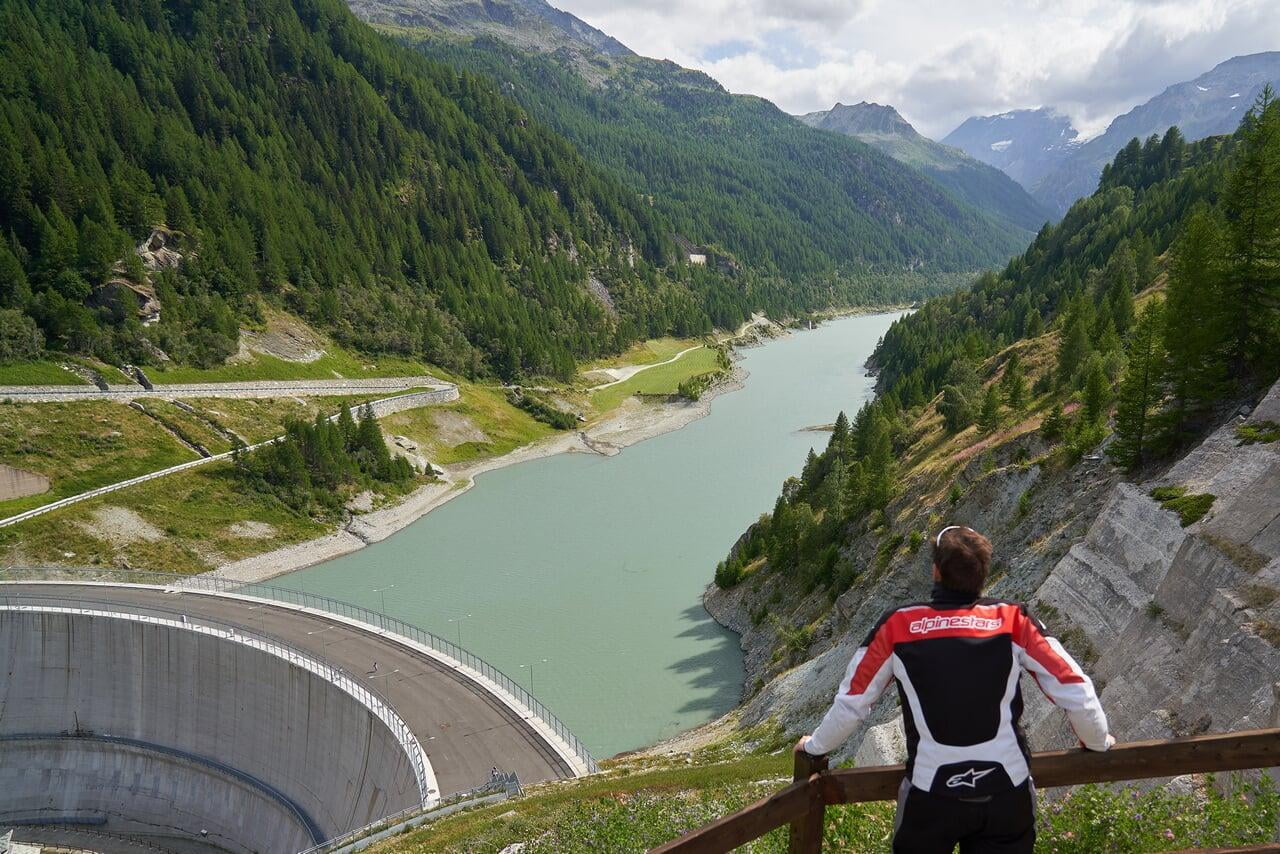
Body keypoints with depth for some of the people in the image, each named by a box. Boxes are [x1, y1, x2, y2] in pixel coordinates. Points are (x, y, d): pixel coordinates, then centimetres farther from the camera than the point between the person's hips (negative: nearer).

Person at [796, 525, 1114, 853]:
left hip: (931, 797, 0)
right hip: (1008, 793, 1)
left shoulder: (897, 625, -8)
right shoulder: (1013, 620, -8)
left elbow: (851, 702, 1)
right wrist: (1097, 741, 18)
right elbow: (1075, 691, -3)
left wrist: (816, 746, 19)